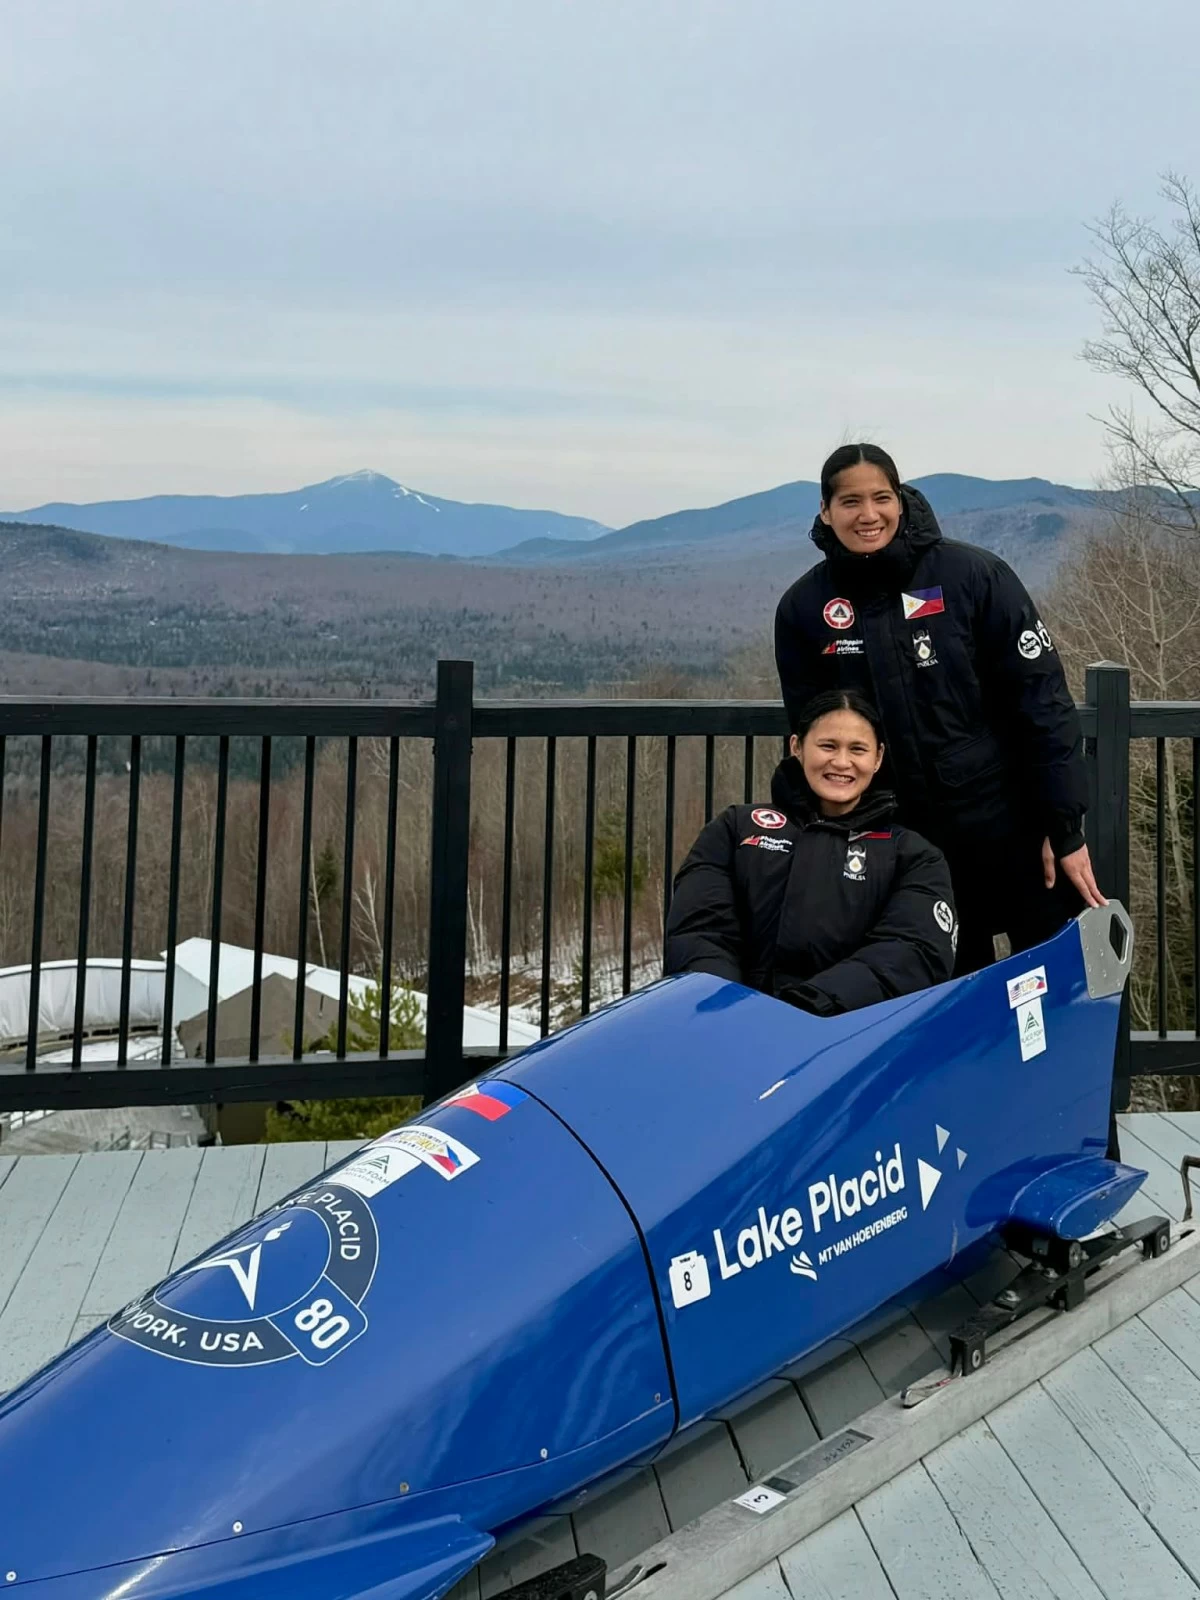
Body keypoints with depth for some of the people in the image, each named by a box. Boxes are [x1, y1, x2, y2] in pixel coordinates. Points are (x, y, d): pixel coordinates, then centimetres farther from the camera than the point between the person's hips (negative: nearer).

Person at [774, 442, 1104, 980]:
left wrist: (1064, 826, -10)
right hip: (903, 841, 2)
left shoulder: (973, 575, -10)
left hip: (1009, 824, -2)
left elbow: (1041, 701, -9)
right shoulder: (803, 608, -1)